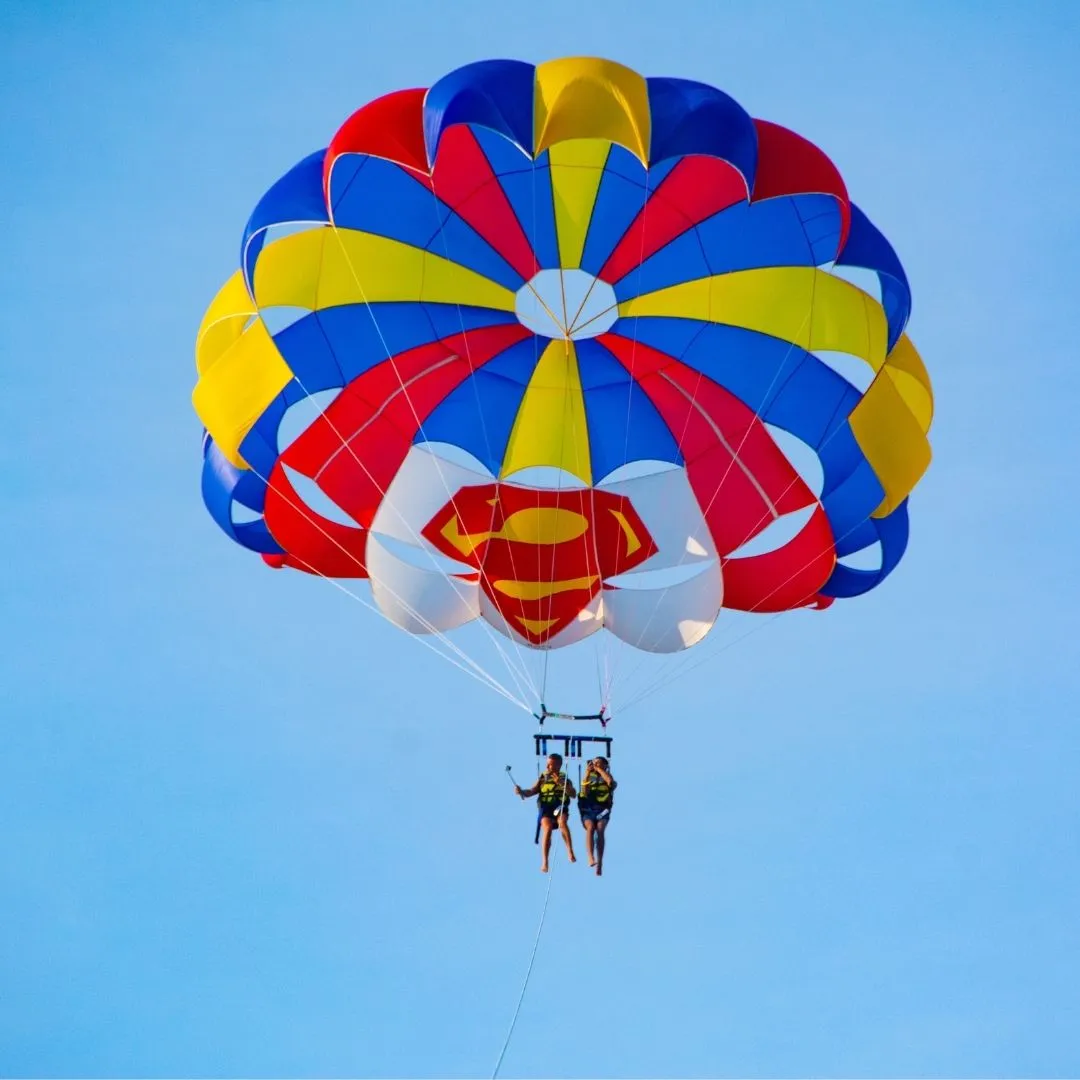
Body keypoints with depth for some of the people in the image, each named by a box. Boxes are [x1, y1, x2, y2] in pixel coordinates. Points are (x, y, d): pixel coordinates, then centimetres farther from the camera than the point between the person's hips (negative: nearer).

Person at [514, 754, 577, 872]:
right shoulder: (542, 779, 15)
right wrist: (521, 792, -15)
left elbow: (574, 795, 0)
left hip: (560, 806, 0)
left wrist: (562, 784, -14)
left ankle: (570, 852, -32)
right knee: (547, 827, -28)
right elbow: (531, 792, 6)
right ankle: (544, 862, -29)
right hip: (545, 806, 0)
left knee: (562, 821, -34)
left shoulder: (564, 779, 13)